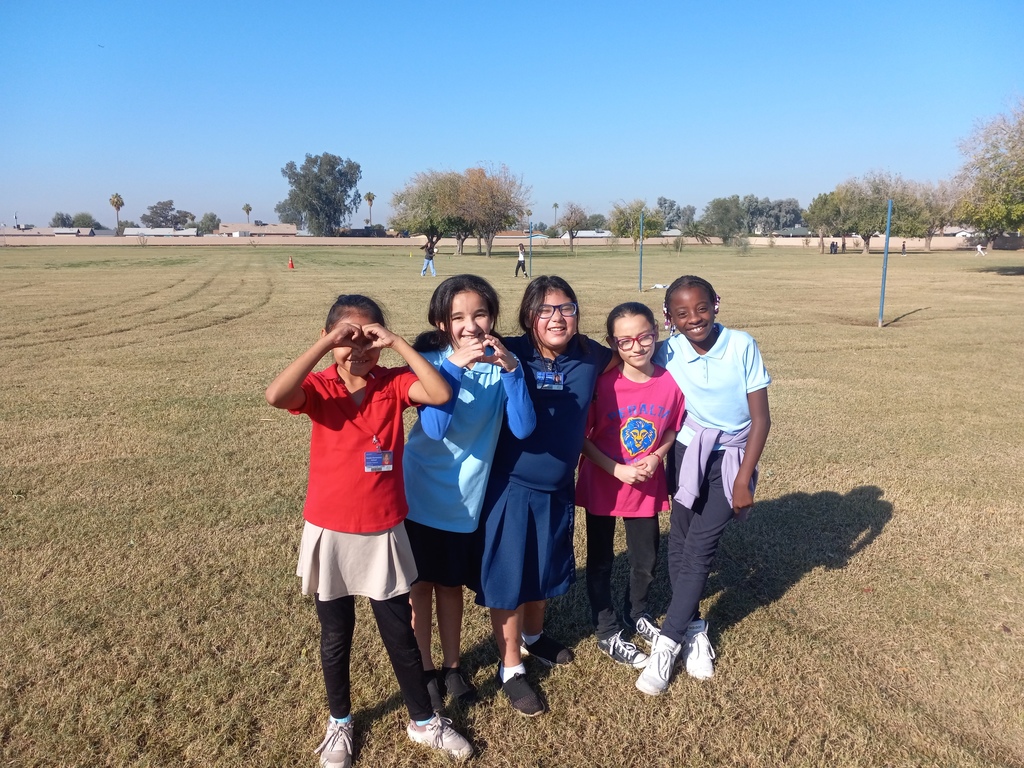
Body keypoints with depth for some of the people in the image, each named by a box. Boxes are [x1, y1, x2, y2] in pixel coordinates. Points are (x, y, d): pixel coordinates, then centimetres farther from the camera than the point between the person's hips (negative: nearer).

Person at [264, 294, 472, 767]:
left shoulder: (394, 384, -6)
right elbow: (275, 396, -32)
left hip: (383, 534, 1)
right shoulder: (319, 388, -10)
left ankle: (423, 721, 36)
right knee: (335, 636, 17)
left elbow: (442, 394, -25)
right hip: (330, 534, 0)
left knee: (400, 632, 14)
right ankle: (339, 722, 42)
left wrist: (397, 342, -25)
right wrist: (326, 343, -31)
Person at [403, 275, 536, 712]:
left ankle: (452, 667, 38)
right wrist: (454, 366, -36)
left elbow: (523, 428, -20)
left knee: (451, 584, 19)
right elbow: (436, 428, -27)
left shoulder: (501, 364, -9)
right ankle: (424, 671, 34)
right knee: (420, 584, 14)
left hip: (465, 496, 2)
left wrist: (511, 369, -31)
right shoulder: (431, 362, -15)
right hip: (421, 493, -2)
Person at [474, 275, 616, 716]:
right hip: (511, 486, -4)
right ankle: (510, 668, 30)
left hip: (559, 489, 5)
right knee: (509, 577, 8)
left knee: (547, 569, 24)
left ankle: (533, 636, 51)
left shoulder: (590, 358, -5)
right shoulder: (511, 354, -16)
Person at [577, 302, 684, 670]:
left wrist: (656, 457, -13)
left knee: (646, 560, 18)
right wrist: (617, 469, -20)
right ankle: (608, 633, 32)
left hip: (647, 487, 3)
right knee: (601, 561, 12)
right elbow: (581, 437, -12)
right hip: (602, 485, -2)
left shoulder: (670, 382, -11)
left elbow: (673, 430, 4)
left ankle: (637, 615, 46)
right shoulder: (602, 384, -20)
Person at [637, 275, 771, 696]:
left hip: (732, 457, -2)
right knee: (678, 544, 3)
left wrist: (743, 480, -13)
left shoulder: (742, 346, -14)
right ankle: (694, 629, 24)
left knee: (699, 548, -6)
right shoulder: (667, 354, -9)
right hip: (687, 452, 2)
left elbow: (761, 418, -11)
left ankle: (668, 642, 4)